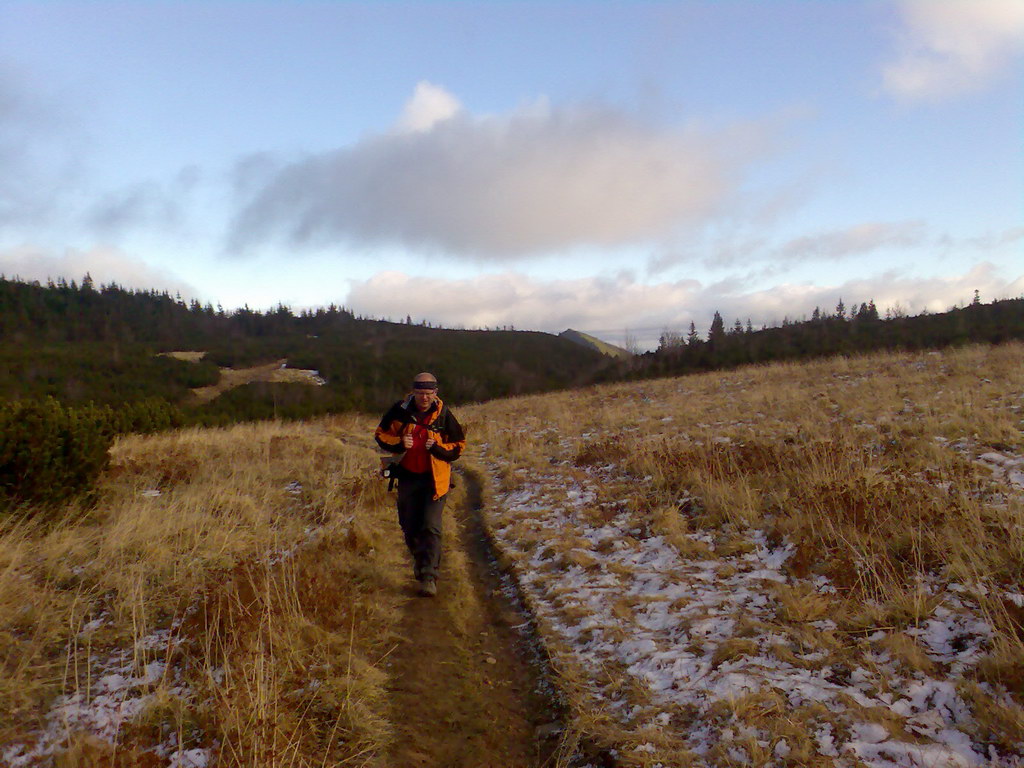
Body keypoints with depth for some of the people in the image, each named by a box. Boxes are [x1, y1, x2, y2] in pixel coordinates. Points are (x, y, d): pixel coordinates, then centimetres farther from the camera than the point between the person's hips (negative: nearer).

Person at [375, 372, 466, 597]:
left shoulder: (444, 415, -7)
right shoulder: (400, 411, -4)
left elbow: (458, 445, 1)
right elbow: (381, 434, 6)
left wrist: (437, 448, -18)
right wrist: (398, 443, -14)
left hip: (435, 479, -3)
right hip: (408, 476, 3)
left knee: (431, 527, -11)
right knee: (410, 527, 12)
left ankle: (429, 576, -5)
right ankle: (420, 561, 39)